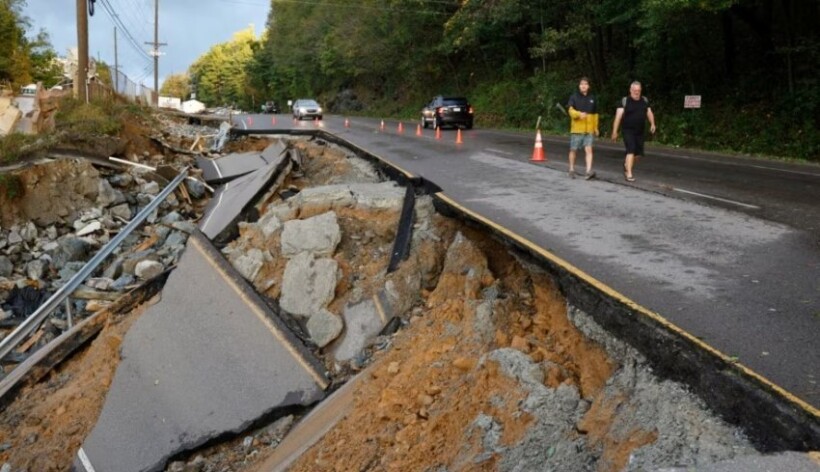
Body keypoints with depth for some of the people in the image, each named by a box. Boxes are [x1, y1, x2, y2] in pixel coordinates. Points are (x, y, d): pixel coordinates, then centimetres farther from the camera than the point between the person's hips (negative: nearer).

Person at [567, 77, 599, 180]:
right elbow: (571, 110, -14)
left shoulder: (592, 98, 10)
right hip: (576, 129, -2)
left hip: (589, 129, 2)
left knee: (588, 149, -10)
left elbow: (595, 114, 19)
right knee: (573, 150, 7)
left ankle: (588, 171, -17)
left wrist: (595, 127, 20)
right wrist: (579, 114, -33)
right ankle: (572, 170, 23)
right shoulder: (574, 97, -1)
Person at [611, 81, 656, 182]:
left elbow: (649, 113, 12)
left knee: (638, 153, 9)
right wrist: (615, 131, -12)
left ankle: (626, 164, 37)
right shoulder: (625, 101, -6)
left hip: (640, 132, 5)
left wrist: (652, 124, -5)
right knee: (631, 151, -15)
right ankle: (629, 174, -13)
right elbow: (618, 116, -9)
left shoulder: (645, 101, 9)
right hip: (628, 131, -5)